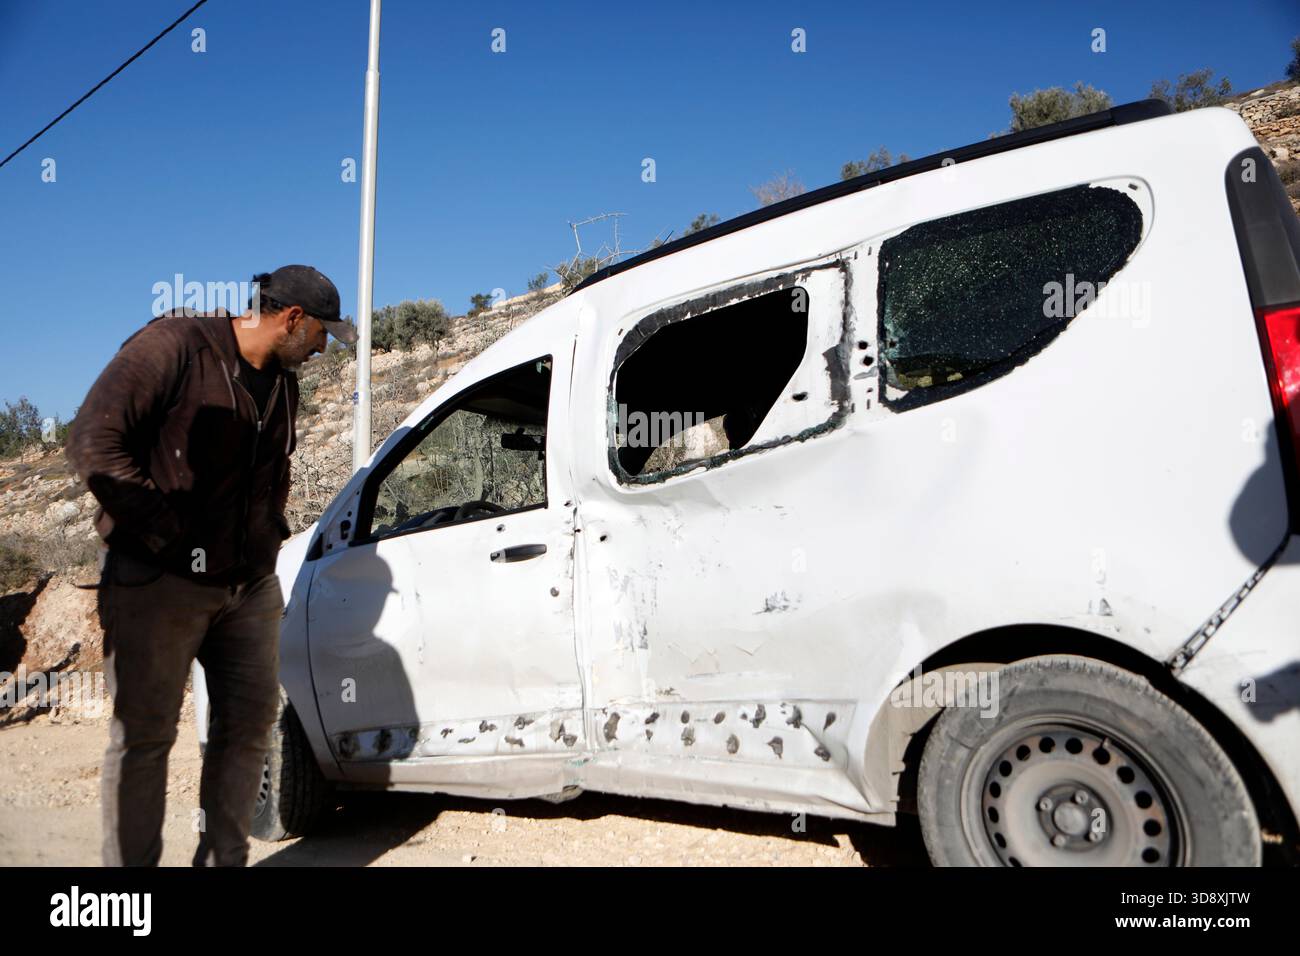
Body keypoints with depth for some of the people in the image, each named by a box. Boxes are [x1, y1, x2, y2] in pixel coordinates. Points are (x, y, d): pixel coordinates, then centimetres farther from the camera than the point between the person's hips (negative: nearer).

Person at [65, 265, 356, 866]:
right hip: (161, 584, -7)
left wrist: (269, 536, 11)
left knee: (249, 722, 11)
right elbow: (94, 442, -18)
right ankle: (131, 862, 18)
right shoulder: (174, 346, -11)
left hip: (250, 585, 8)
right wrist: (169, 536, -19)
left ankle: (224, 859, 25)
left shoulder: (282, 383, 12)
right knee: (145, 736, 4)